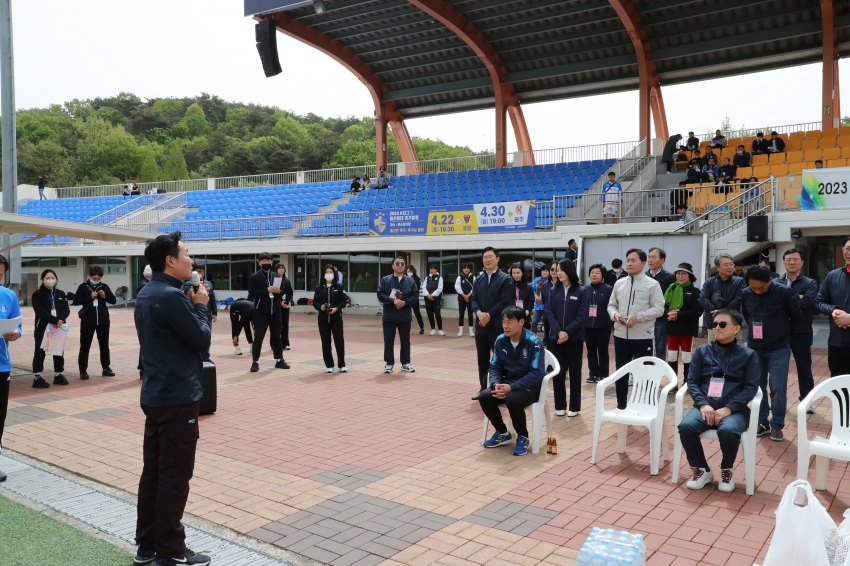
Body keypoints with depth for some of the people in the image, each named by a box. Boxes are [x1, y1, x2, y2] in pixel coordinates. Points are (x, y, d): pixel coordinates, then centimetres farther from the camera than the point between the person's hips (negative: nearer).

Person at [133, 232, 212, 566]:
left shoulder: (146, 294, 11)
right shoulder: (171, 296, -20)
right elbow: (202, 341, -16)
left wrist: (191, 305, 5)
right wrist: (201, 306, -4)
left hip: (156, 394, 10)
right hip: (177, 398, -10)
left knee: (154, 470, 15)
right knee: (174, 475, 0)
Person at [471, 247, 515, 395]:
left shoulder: (505, 279, -5)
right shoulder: (479, 279, 12)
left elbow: (505, 302, -13)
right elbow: (474, 299, 7)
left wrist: (489, 315, -15)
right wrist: (479, 313, -13)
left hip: (498, 325, -5)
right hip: (481, 325, 5)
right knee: (482, 359, 11)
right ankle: (484, 389, 22)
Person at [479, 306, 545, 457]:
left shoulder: (533, 342, -18)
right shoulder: (500, 341, -3)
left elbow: (537, 373, -21)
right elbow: (494, 367, 3)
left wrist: (511, 387, -28)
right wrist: (496, 384, -19)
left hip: (530, 386, -5)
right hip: (507, 382, 5)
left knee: (512, 399, -35)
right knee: (484, 397, -21)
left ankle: (523, 436, -6)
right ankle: (502, 433, 5)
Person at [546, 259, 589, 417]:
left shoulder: (582, 292, -3)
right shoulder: (554, 291, 4)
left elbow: (582, 315, -9)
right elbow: (549, 313, -1)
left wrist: (567, 332, -17)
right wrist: (559, 331, -15)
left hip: (574, 338, -2)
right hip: (556, 337, 2)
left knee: (574, 372, 6)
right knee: (558, 371, 6)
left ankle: (574, 407, 14)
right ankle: (560, 405, 16)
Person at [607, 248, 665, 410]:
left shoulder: (652, 284, -4)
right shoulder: (619, 283, 10)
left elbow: (659, 309, -9)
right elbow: (611, 305, 14)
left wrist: (637, 316, -19)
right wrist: (615, 314, -8)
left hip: (643, 336, -4)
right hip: (621, 335, 5)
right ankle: (621, 405, 25)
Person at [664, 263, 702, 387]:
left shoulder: (695, 291, -6)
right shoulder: (671, 289, 8)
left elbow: (697, 311, -16)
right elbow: (663, 306, 2)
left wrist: (679, 315, -22)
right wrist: (668, 313, -19)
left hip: (687, 329, -4)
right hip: (672, 328, 4)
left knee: (686, 357, 5)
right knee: (671, 357, 9)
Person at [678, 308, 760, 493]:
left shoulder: (748, 355, 7)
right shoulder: (702, 351, 12)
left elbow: (750, 387, -1)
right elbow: (692, 381, 7)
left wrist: (728, 408, -15)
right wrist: (703, 404, -12)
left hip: (734, 409, -2)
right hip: (705, 406, 2)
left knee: (728, 431, -36)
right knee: (686, 427, -30)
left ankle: (726, 470, -2)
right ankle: (702, 470, -2)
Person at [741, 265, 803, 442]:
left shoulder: (784, 292, -15)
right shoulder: (745, 294, -6)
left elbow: (797, 317, -1)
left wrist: (781, 332, 9)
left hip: (779, 349, -3)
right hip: (754, 348, 3)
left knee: (778, 388, -1)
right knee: (757, 386, 9)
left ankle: (777, 425, 13)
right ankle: (762, 422, 22)